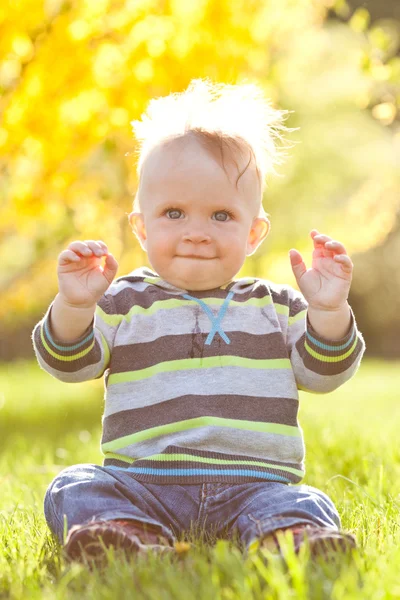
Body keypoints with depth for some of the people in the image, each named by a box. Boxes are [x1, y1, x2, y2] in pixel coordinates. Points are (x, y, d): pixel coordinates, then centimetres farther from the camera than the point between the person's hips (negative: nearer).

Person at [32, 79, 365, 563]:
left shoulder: (276, 306, 14)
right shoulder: (125, 302, 10)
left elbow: (322, 374, 8)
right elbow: (69, 364, 2)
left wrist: (328, 311, -10)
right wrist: (73, 305, -18)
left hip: (253, 483, 0)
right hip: (141, 482, 0)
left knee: (307, 506, -27)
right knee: (74, 489, -23)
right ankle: (129, 533, -47)